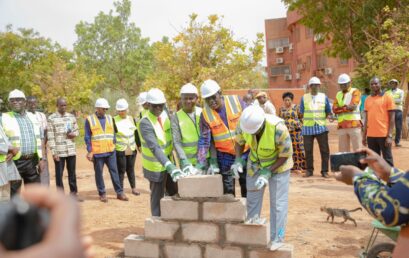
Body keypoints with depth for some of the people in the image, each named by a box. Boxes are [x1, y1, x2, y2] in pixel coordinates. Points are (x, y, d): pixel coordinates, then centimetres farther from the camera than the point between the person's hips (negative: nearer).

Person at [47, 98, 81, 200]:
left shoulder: (71, 117, 9)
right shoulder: (51, 118, -4)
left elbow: (77, 130, 18)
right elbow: (50, 137, -6)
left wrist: (74, 134, -7)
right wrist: (53, 152, -11)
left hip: (71, 150, 4)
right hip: (59, 152, -4)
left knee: (72, 173, 11)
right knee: (59, 174, 4)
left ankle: (74, 193, 22)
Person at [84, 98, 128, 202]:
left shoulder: (109, 118, 11)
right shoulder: (90, 120, -1)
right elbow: (87, 137, -2)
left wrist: (114, 144, 7)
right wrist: (89, 151, -7)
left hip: (110, 151, 3)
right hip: (97, 152, -3)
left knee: (114, 171, 4)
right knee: (99, 173, 4)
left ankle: (119, 192, 10)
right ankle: (102, 194, 15)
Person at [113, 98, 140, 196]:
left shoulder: (131, 119, 8)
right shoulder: (114, 120, -7)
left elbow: (136, 133, 15)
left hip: (132, 149, 4)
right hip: (120, 150, -4)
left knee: (131, 169, 14)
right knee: (121, 170, -1)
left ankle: (134, 188, 25)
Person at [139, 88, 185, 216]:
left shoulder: (165, 115, -4)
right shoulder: (145, 123, -25)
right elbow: (154, 148, -36)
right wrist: (170, 167, -47)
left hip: (169, 162, 7)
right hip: (156, 167, -7)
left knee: (175, 195, 17)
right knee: (158, 199, 3)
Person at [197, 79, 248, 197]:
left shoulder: (236, 101, -10)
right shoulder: (205, 114, -9)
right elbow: (204, 141, -7)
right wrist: (200, 165, -16)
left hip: (245, 152, 0)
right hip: (225, 156, 0)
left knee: (248, 190, 11)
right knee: (228, 192, 3)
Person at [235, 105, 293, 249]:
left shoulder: (278, 129, -36)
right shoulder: (244, 124, -25)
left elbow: (285, 155, -22)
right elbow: (239, 141, -3)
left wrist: (268, 172, -27)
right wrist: (238, 159, -19)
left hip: (278, 165, -4)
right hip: (255, 164, 4)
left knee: (277, 203, -3)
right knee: (252, 200, 11)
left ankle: (276, 240, 10)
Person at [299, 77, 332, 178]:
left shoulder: (324, 97, 9)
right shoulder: (304, 98, 8)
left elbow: (328, 112, 13)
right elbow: (301, 113, 9)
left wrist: (327, 116, -2)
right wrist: (308, 119, 0)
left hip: (321, 127, 0)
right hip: (308, 128, 0)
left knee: (324, 150, -1)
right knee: (308, 150, 4)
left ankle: (324, 171, 7)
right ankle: (309, 170, 15)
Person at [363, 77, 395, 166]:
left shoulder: (387, 97, -2)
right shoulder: (368, 99, 12)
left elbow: (392, 118, -5)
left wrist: (389, 136, -12)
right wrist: (364, 135, 11)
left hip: (384, 135, -4)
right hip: (371, 135, 5)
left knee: (387, 159, 2)